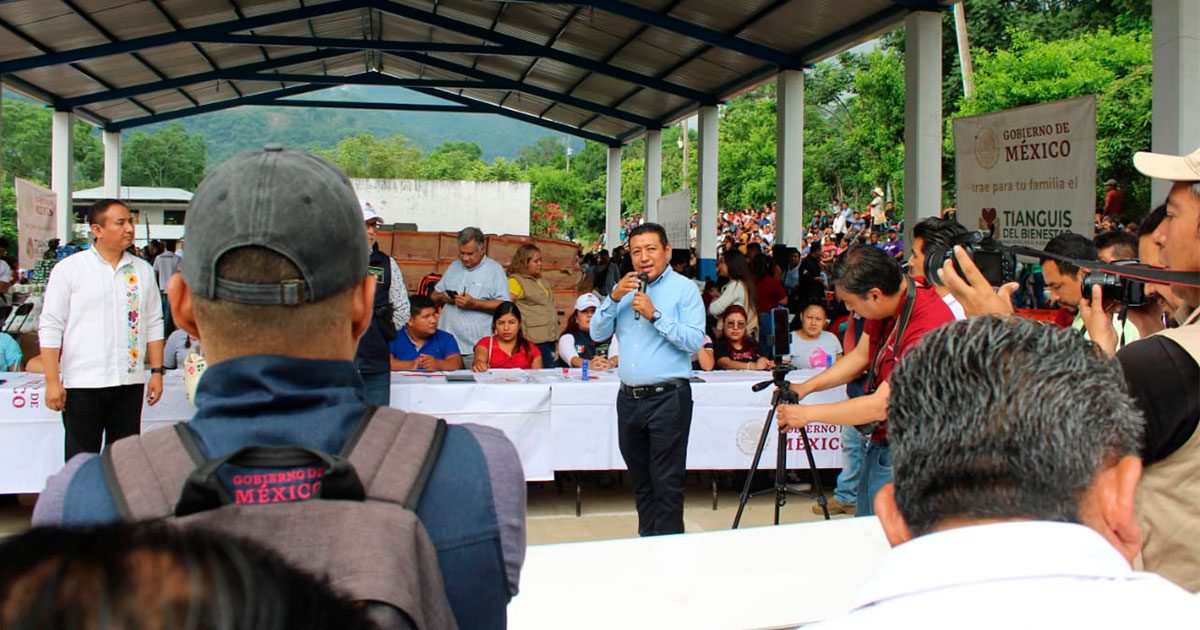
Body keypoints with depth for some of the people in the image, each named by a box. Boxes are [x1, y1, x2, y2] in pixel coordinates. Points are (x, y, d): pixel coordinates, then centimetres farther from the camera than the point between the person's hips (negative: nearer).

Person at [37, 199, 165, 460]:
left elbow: (154, 326, 12)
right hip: (82, 383, -3)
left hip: (130, 381, 3)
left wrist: (157, 371, 6)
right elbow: (50, 328, -3)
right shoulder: (68, 269, -1)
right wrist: (52, 382, -8)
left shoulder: (143, 271, 9)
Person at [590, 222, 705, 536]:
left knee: (667, 482, -3)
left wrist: (655, 315, -18)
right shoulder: (625, 288, 13)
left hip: (667, 398, -6)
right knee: (640, 479, 15)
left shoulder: (685, 289, -3)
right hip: (628, 398, 6)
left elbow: (695, 341, -14)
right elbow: (597, 334, 7)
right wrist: (613, 298, -7)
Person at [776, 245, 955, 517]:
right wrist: (806, 387, 4)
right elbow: (861, 355, 14)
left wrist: (808, 413, -18)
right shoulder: (890, 303, -3)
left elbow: (881, 406, -27)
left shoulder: (929, 326, -29)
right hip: (879, 444, 8)